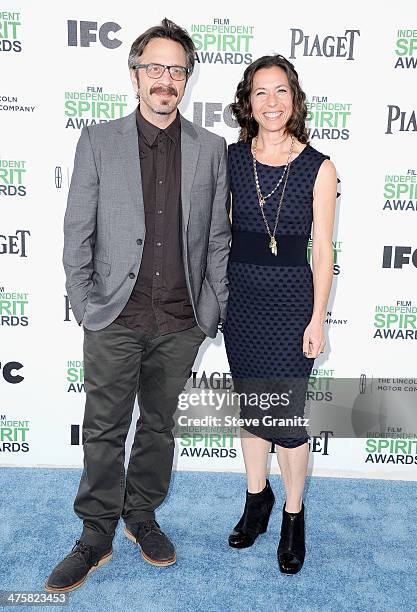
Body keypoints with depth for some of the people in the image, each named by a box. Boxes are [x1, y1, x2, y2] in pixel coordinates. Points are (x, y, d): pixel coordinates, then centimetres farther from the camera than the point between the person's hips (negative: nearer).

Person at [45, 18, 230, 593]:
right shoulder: (98, 141, 1)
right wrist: (84, 306, -2)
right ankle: (97, 535, 26)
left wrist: (213, 309, 3)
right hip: (114, 318, -1)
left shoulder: (211, 149, 5)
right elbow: (78, 233, 2)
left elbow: (217, 237, 6)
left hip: (180, 323, 2)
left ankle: (141, 516, 36)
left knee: (159, 426, 15)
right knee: (105, 431, 8)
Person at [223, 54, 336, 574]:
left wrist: (317, 320, -7)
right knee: (250, 405, 16)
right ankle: (257, 496, 37)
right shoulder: (230, 159, 1)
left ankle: (293, 515, 26)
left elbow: (323, 251, -5)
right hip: (240, 297, 3)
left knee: (288, 415, 2)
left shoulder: (319, 168, -7)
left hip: (291, 301, -3)